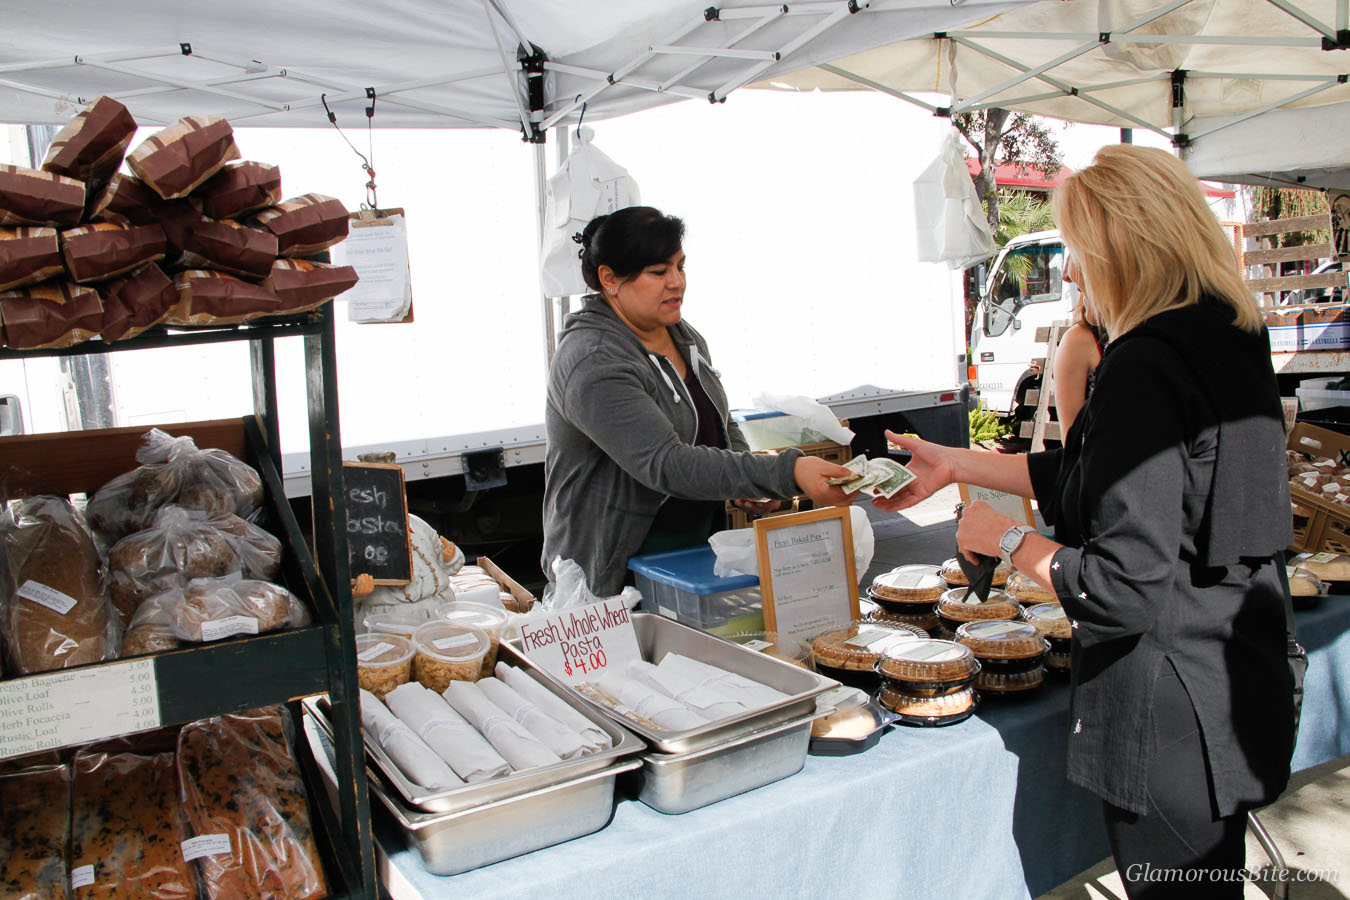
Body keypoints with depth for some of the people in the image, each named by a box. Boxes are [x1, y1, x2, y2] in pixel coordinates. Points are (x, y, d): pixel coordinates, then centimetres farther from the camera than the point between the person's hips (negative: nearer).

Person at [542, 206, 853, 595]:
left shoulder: (684, 335, 6)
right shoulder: (593, 365, -23)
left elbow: (721, 424, 20)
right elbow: (665, 465, -33)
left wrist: (748, 479, -1)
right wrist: (785, 473, -39)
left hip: (700, 545, 8)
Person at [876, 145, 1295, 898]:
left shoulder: (1148, 368, -25)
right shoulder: (1233, 339, 5)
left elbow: (1126, 587, -27)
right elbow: (1119, 479, 14)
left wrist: (1011, 542, -10)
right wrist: (957, 464, 15)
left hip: (1171, 714, -9)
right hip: (1238, 689, 9)